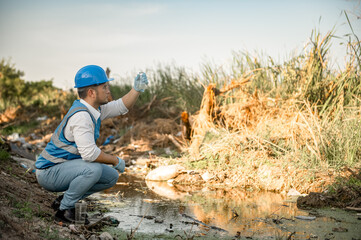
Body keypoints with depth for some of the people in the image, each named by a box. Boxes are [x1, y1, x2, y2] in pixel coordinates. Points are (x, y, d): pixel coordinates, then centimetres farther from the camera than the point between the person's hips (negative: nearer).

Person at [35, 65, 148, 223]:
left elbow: (121, 107, 15)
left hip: (66, 168, 10)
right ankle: (64, 209, -14)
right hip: (49, 172, -10)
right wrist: (116, 161, -17)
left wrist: (137, 89, -2)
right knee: (94, 169, -32)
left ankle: (65, 200, 10)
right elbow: (89, 153, -31)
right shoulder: (80, 115, -25)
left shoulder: (94, 109, 4)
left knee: (112, 176, 8)